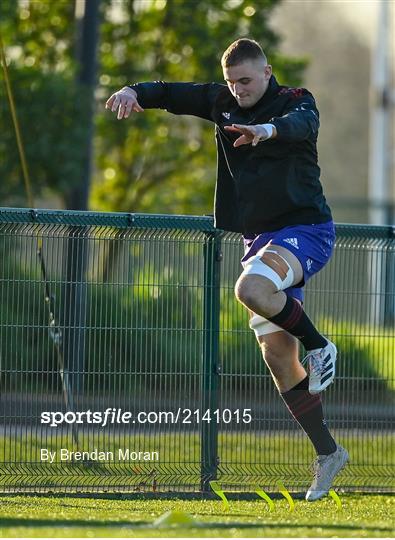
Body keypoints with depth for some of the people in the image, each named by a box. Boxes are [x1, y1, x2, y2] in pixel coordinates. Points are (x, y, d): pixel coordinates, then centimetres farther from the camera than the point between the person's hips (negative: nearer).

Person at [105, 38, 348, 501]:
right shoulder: (223, 102, 8)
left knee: (251, 289, -35)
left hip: (305, 228, -6)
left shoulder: (295, 101, -8)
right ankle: (327, 453, 9)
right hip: (258, 237, 7)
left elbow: (300, 124, -31)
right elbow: (172, 94, 4)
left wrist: (268, 130, -53)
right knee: (276, 354, 1)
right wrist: (134, 92, -18)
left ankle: (318, 345, -10)